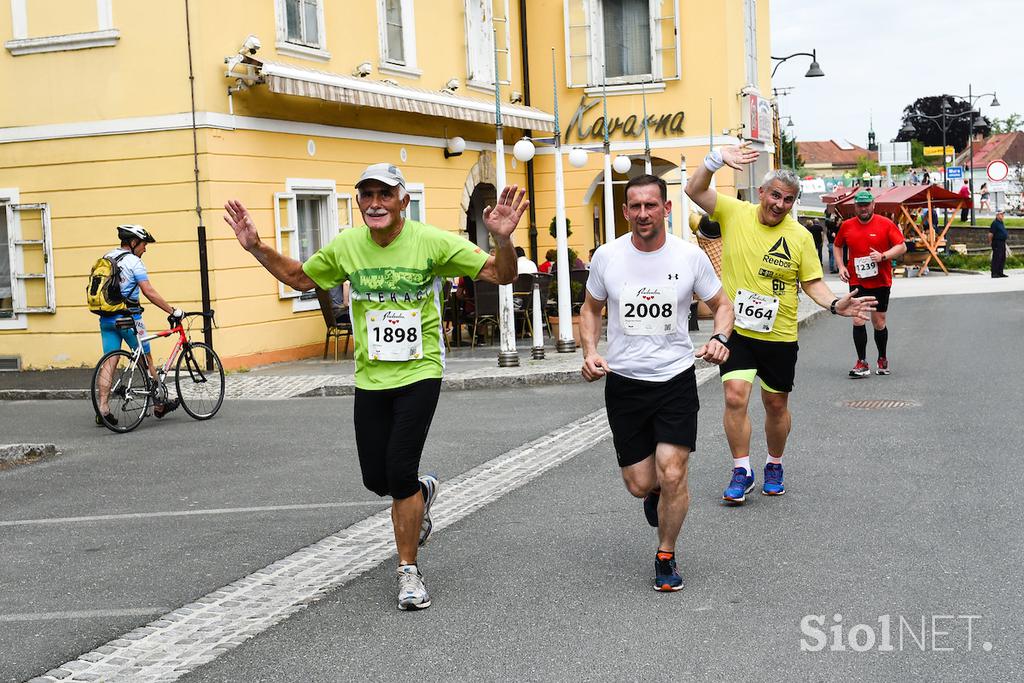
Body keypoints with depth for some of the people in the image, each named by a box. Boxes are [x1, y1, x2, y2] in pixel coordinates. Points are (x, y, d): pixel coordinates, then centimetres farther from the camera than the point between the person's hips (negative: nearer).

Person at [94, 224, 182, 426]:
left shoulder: (106, 258, 12)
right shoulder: (133, 261, -11)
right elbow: (149, 292, -17)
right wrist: (173, 311, -14)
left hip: (106, 318, 6)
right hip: (128, 318, -6)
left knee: (109, 362, 5)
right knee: (147, 359, 7)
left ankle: (103, 409, -2)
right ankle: (160, 404, 16)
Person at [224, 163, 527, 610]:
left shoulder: (432, 241, -11)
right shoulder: (346, 246, -1)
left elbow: (501, 275, -10)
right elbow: (299, 278, 16)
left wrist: (502, 238, -30)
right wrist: (256, 248, 3)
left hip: (419, 374, -4)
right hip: (370, 377, 4)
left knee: (400, 473, -13)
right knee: (376, 480, 8)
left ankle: (408, 572, 7)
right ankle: (422, 491, 46)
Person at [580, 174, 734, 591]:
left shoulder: (690, 256, -6)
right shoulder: (606, 257, -3)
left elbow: (721, 305, 7)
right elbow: (591, 309, 12)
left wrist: (719, 338, -14)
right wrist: (590, 352, -6)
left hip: (676, 379, -1)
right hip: (623, 382, 1)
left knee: (671, 475, -11)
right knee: (640, 484, 5)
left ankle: (666, 557, 13)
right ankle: (655, 492, 44)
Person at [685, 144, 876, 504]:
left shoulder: (800, 236, -3)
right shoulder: (734, 213, -3)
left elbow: (812, 283, 0)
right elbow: (695, 190, -10)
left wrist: (835, 304, -19)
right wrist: (716, 159, -25)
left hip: (779, 335, 1)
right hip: (736, 329, -1)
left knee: (776, 405, 12)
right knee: (735, 397, -12)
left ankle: (775, 467, 33)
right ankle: (742, 471, 2)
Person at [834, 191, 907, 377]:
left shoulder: (886, 224, -3)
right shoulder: (846, 226, 4)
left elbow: (902, 247, -3)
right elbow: (837, 246, 20)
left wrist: (883, 256, -17)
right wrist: (841, 266, 6)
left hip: (881, 282, -1)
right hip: (856, 282, 1)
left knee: (879, 323, 6)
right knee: (857, 321, -9)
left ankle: (882, 359, 28)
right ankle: (862, 363, -3)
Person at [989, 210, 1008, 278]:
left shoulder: (1001, 223, 17)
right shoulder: (995, 223, -13)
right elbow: (990, 234, -16)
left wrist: (1007, 235, 16)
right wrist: (990, 241, -16)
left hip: (1002, 242, 10)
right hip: (997, 242, -10)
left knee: (1002, 258, 11)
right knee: (996, 258, -9)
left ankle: (1000, 272, 17)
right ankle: (994, 273, -7)